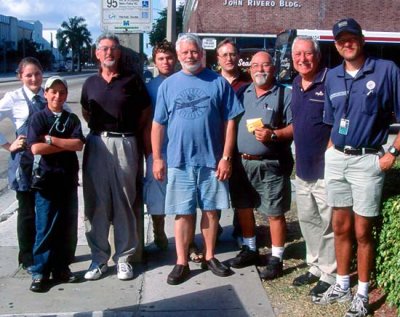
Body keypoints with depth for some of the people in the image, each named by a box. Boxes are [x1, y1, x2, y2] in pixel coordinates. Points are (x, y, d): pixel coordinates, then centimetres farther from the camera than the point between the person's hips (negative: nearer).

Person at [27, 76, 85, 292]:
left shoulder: (72, 119, 9)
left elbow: (79, 144, -7)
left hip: (69, 179, 4)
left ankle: (61, 268, 20)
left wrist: (51, 139, -13)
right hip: (46, 179, -3)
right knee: (45, 227, -2)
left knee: (68, 227, 7)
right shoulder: (38, 118, 0)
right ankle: (40, 272, 9)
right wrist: (67, 145, -10)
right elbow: (36, 148, -14)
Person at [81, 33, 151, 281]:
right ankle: (99, 257, 15)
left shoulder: (132, 80, 4)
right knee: (96, 202, 4)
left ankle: (124, 257, 14)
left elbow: (145, 115, 6)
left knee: (124, 202, 2)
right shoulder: (91, 83, 14)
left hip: (125, 144, -3)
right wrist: (101, 127, 11)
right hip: (96, 144, 3)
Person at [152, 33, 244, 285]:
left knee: (211, 210, 11)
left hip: (212, 160, 0)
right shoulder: (168, 85, 5)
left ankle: (210, 257, 26)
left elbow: (230, 122, -1)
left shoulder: (219, 82, 1)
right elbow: (158, 124, 6)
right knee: (183, 213, 6)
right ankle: (182, 262, 16)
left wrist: (226, 157, -6)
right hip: (179, 161, 0)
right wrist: (157, 158, 1)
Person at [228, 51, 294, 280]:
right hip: (242, 162, 6)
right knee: (243, 208, 15)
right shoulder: (243, 94, 13)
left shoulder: (285, 95, -2)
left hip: (270, 165, -5)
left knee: (275, 213, 0)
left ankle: (276, 259, 12)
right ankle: (250, 250, 32)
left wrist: (273, 135, -23)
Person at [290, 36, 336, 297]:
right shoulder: (296, 86, 12)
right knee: (307, 220, 18)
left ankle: (330, 274, 15)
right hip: (302, 167, 8)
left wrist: (328, 153, -16)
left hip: (324, 168, -8)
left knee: (328, 223, 1)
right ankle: (315, 267, 33)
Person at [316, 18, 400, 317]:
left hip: (367, 160, -5)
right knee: (341, 228, 13)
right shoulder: (332, 77, 9)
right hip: (336, 160, 5)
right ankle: (342, 285, 28)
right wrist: (330, 151, 9)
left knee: (362, 231, 2)